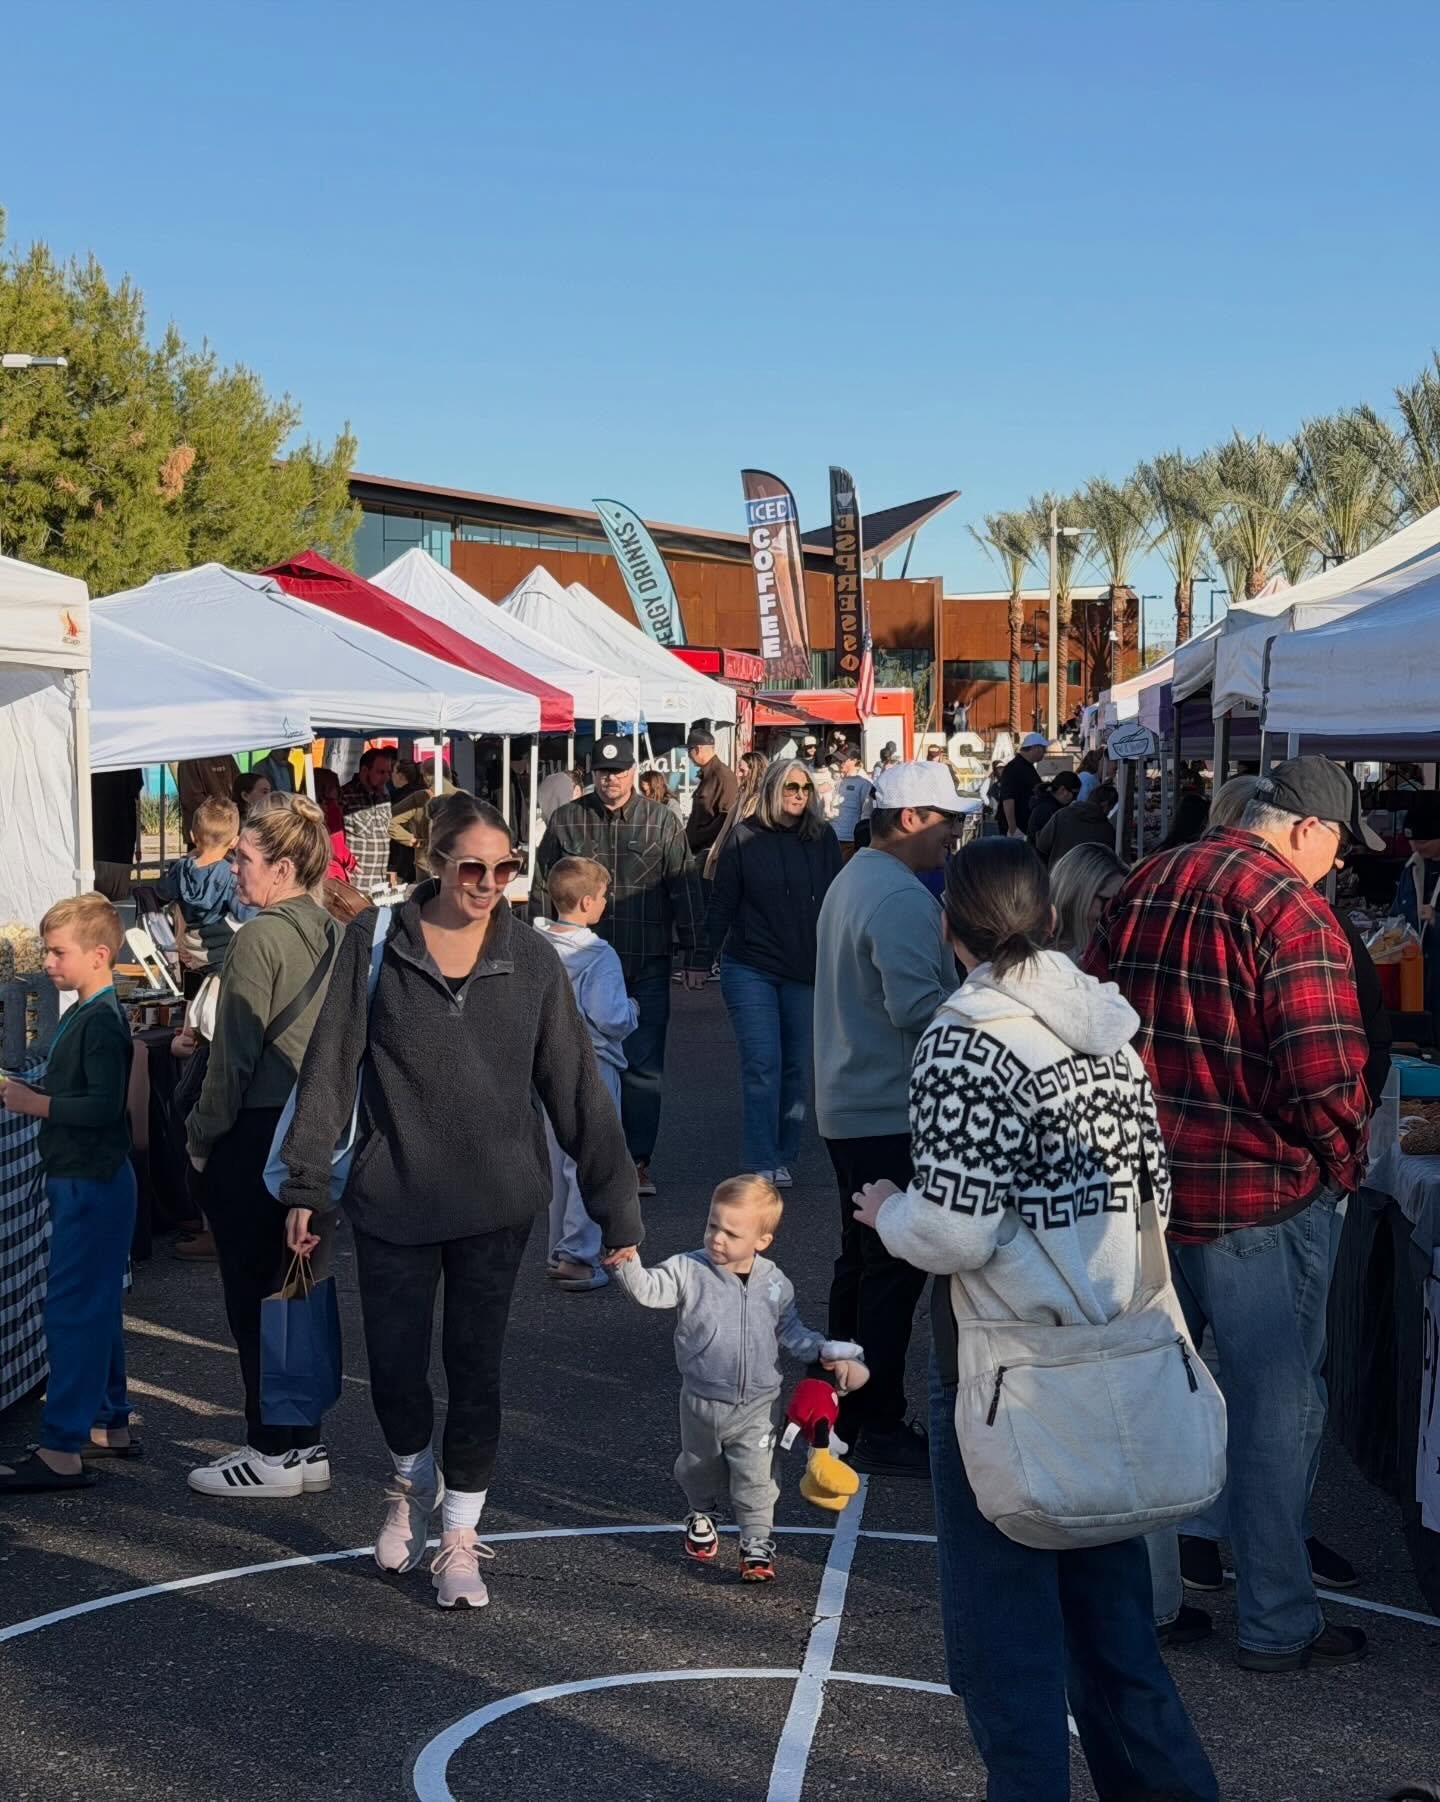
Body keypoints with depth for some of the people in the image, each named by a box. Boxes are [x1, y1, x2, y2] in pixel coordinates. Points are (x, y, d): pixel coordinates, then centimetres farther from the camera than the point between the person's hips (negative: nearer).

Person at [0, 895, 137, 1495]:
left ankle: (62, 1451, -6)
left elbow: (104, 1106, -26)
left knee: (72, 1309, -9)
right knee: (95, 1307, 17)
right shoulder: (82, 1015, 13)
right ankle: (110, 1424, 27)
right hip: (85, 1182, 11)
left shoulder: (101, 1021, -18)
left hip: (91, 1185, -11)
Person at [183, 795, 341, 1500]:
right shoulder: (333, 935, 6)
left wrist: (202, 1137, -5)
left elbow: (235, 1053, -15)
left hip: (257, 1134, -8)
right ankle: (304, 1444, 22)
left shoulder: (260, 938, -16)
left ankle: (273, 1455, 10)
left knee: (253, 1297, 3)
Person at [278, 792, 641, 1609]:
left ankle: (460, 1538, 22)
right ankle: (413, 1485, 39)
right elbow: (332, 1067, -2)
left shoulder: (532, 958, -4)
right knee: (395, 1365, 8)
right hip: (392, 1198, 0)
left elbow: (578, 1088, -1)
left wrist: (617, 1208, -2)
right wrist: (307, 1182, -2)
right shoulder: (378, 942, -7)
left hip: (496, 1203, 0)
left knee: (476, 1368, 5)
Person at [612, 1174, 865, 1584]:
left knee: (756, 1478, -2)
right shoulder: (689, 1270, -13)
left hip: (757, 1407, -1)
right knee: (698, 1469, 23)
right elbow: (648, 1289, -26)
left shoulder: (775, 1284, -6)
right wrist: (626, 1262, -45)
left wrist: (831, 1354, -4)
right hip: (701, 1401, 1)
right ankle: (701, 1516, 51)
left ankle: (757, 1543, 15)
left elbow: (793, 1333, 6)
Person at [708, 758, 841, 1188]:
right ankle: (761, 1164, -4)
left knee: (797, 1067, 8)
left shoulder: (822, 839, 4)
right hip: (751, 970, -2)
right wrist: (714, 952, 0)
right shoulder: (745, 838, -2)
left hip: (806, 972, 3)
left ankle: (783, 1157, 19)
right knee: (762, 1066, -7)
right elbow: (722, 901, 2)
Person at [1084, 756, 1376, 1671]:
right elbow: (1324, 1073, -23)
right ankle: (1278, 1622, 15)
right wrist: (1346, 1163, -4)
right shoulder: (1294, 913, -18)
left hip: (1149, 1182, 8)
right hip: (1262, 1194, -7)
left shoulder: (1146, 884, 7)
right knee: (1276, 1406, 5)